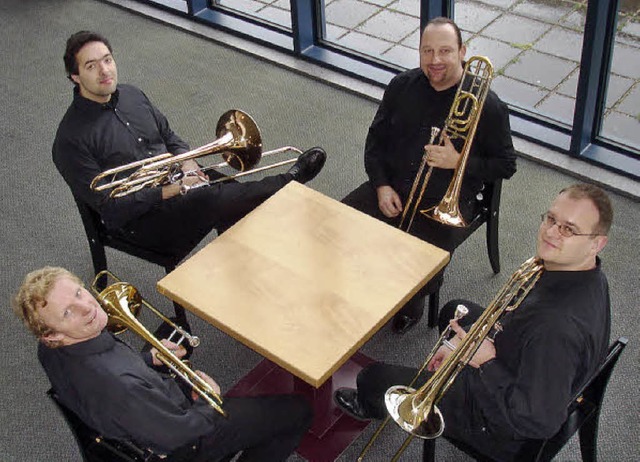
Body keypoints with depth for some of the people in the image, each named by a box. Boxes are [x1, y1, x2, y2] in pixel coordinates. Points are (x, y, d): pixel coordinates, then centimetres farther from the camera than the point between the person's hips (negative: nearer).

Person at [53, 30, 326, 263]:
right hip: (137, 221, -7)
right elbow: (108, 208, -17)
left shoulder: (132, 95, 8)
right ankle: (288, 182, -12)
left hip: (174, 184, 7)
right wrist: (166, 192, -23)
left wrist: (186, 162, -3)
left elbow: (169, 137, 20)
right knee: (214, 200, -28)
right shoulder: (71, 139, -15)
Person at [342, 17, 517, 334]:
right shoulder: (402, 86, 4)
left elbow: (506, 165, -3)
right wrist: (381, 186, -4)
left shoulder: (487, 106, -9)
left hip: (446, 204, -4)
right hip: (391, 188, 4)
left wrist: (458, 162, -18)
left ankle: (411, 305, 12)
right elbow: (375, 141, 11)